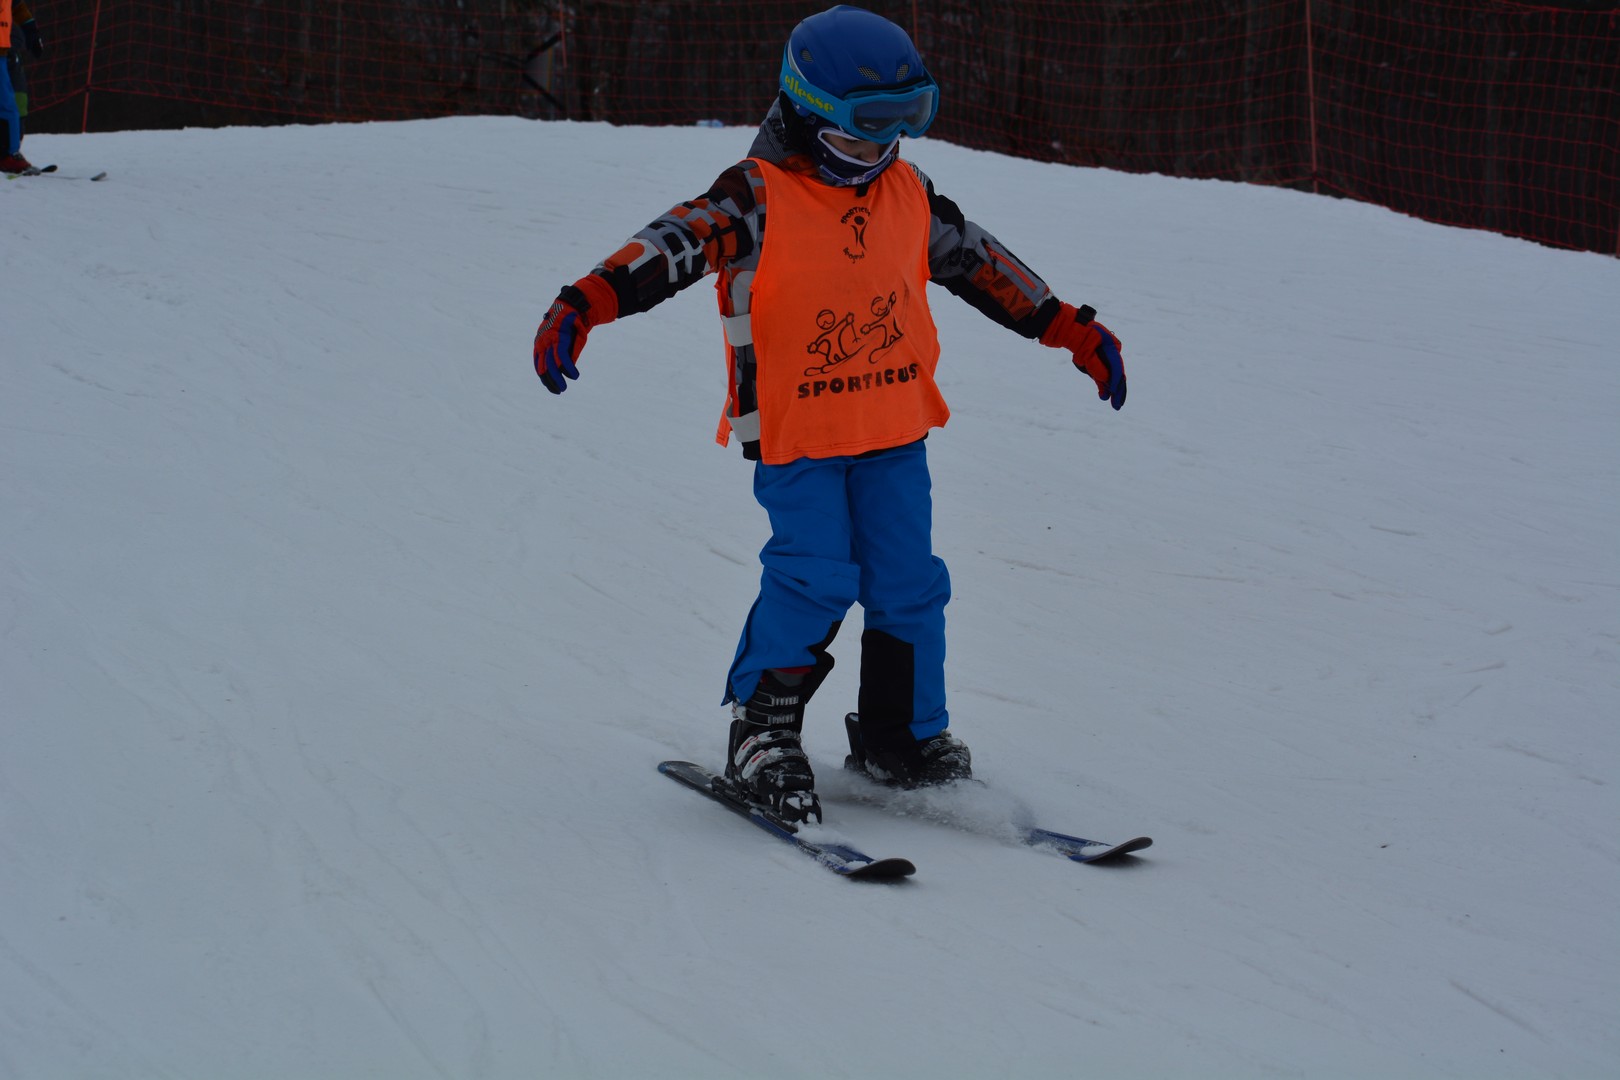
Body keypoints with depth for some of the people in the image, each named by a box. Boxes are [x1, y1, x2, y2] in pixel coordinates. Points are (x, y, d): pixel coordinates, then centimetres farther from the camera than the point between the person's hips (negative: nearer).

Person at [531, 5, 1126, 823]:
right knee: (815, 579, -15)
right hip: (795, 433, -5)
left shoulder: (907, 196, 7)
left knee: (908, 584, 5)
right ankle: (762, 734, 3)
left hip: (893, 427, 5)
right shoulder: (758, 199, -10)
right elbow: (674, 243, -23)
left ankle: (905, 739, 21)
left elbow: (980, 263, 19)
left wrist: (1072, 330, 24)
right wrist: (584, 304, -39)